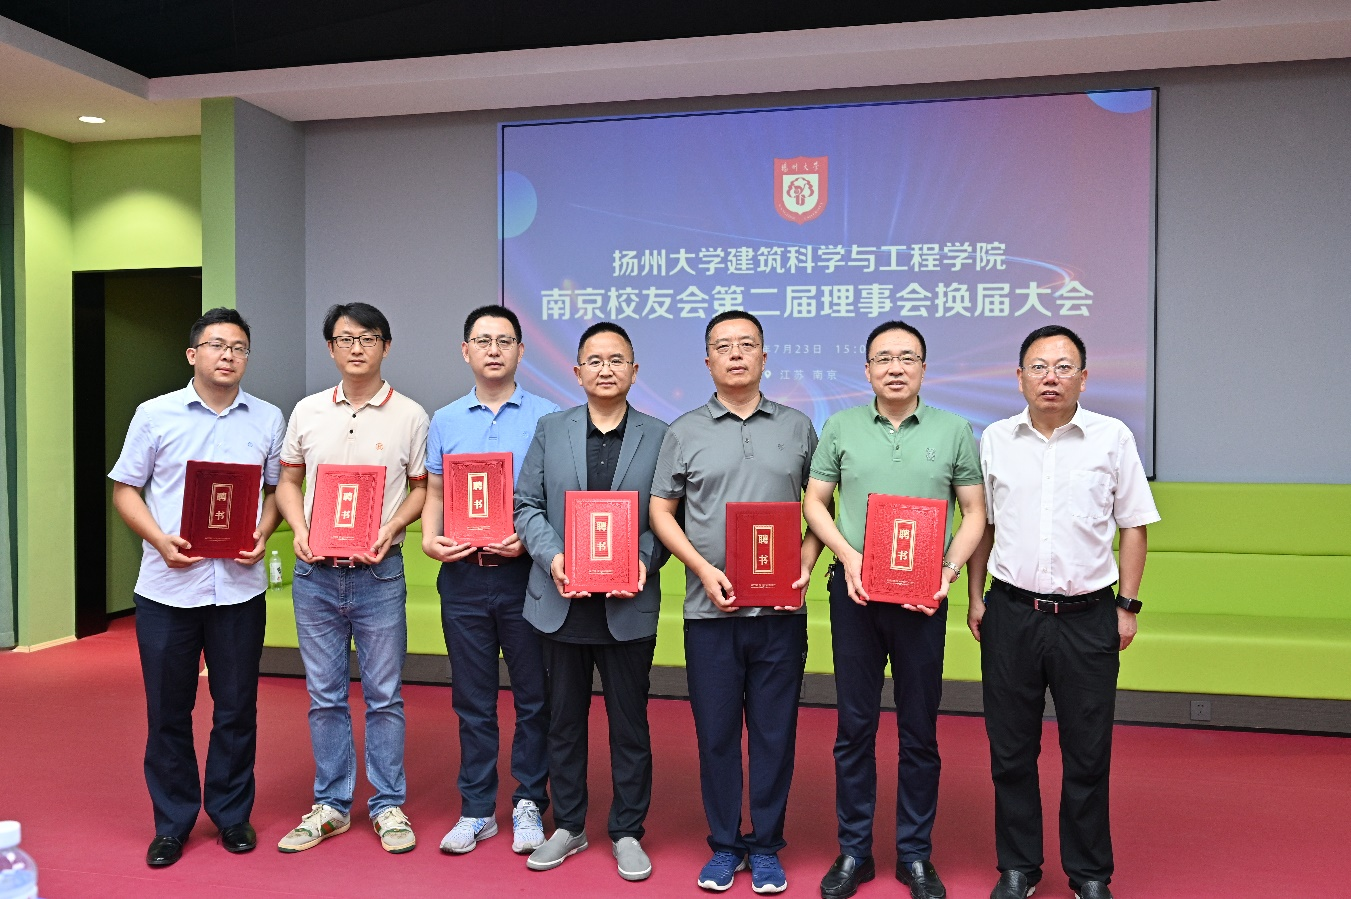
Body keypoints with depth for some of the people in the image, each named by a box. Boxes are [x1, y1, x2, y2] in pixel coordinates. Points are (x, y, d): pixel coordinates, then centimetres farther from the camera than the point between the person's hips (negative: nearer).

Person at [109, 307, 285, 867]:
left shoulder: (268, 419, 6)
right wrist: (159, 539, -11)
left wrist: (263, 534, -10)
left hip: (240, 586, 1)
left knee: (236, 709, 9)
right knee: (168, 711, 9)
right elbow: (125, 489, 5)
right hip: (167, 585, 0)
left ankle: (231, 813, 26)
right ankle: (172, 822, 26)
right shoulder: (154, 415, 2)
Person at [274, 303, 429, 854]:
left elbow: (422, 488, 3)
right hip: (315, 574, 3)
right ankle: (331, 805, 26)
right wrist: (299, 530, -4)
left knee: (384, 695, 5)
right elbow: (289, 482, 13)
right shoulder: (307, 411, 7)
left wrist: (391, 528, -13)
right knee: (324, 695, 12)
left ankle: (389, 806, 20)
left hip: (378, 573, -2)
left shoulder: (410, 416, -1)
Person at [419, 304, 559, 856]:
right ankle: (477, 809, 24)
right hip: (463, 576, 3)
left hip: (525, 572, -2)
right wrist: (430, 539, -7)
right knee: (472, 699, 11)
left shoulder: (547, 418, 0)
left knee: (534, 696, 6)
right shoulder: (445, 422, 10)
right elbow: (435, 494, 12)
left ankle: (529, 805, 22)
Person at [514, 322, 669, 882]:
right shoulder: (550, 430, 5)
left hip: (628, 604, -1)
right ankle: (568, 826, 32)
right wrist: (552, 557, -12)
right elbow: (526, 505, 3)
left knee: (629, 724, 10)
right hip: (562, 601, 2)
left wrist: (645, 560, -17)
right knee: (564, 720, 15)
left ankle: (627, 832, 27)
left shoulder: (658, 437, 1)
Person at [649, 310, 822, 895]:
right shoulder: (685, 432, 5)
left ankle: (765, 846, 25)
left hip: (781, 610, 0)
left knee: (775, 731, 7)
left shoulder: (798, 427, 8)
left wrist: (807, 563, -6)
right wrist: (703, 569, -8)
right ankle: (724, 845, 26)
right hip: (710, 609, 0)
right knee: (715, 732, 9)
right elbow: (661, 511, 5)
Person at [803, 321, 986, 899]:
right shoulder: (841, 428, 6)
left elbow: (975, 513, 5)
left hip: (923, 598, 0)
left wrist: (948, 571, -9)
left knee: (919, 731, 8)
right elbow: (814, 502, 6)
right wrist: (848, 556, -8)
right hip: (854, 593, 1)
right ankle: (853, 852, 23)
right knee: (854, 726, 8)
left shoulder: (955, 432, 5)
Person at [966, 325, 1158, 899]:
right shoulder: (995, 440, 5)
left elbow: (1134, 527, 5)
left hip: (1087, 616, -1)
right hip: (1011, 612, 2)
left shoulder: (1113, 438, 0)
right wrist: (976, 597, 7)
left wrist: (1127, 605, 0)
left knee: (1088, 754, 8)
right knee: (1011, 750, 10)